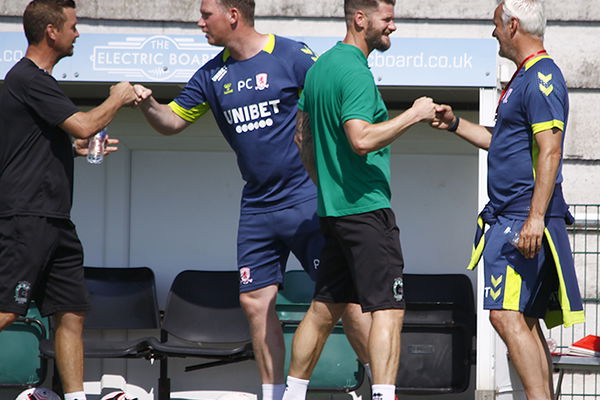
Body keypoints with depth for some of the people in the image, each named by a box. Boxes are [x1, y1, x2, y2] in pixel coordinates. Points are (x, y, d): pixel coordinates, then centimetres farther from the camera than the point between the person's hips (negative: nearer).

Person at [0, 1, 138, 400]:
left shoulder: (37, 79, 20)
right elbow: (83, 124, -17)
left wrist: (78, 148, 21)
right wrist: (118, 99, 0)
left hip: (54, 218, 10)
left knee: (71, 312, 8)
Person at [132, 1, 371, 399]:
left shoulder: (292, 57, -9)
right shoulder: (213, 75, 9)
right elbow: (173, 121, 14)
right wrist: (148, 104, -6)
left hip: (306, 199, -6)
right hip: (257, 206, 6)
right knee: (256, 302, 4)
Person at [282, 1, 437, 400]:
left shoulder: (321, 66, 15)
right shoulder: (355, 72, -15)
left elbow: (304, 137, 23)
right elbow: (361, 139, -26)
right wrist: (414, 115, -18)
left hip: (333, 207, 10)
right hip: (366, 207, -10)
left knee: (325, 307, 15)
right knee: (389, 308, -11)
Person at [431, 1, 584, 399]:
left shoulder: (542, 78, -12)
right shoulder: (526, 77, 20)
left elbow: (549, 151, -21)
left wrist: (536, 218, -26)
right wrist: (456, 124, 32)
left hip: (524, 218, -11)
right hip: (510, 218, 11)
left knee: (507, 315, -17)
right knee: (525, 320, 9)